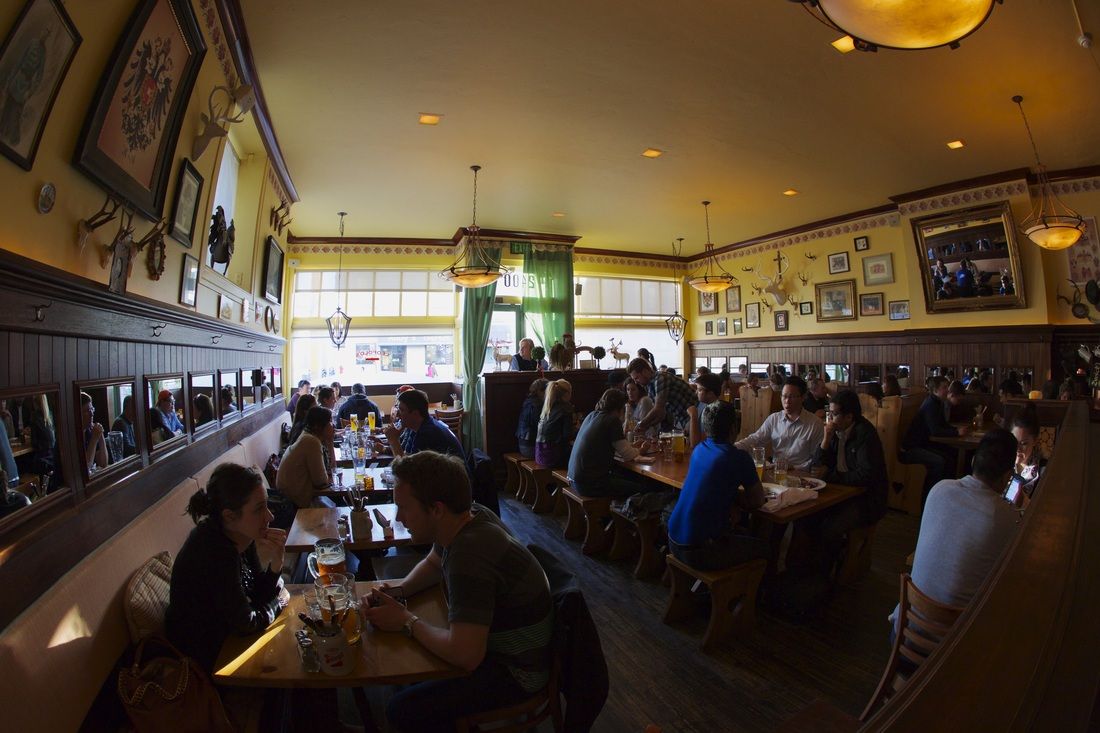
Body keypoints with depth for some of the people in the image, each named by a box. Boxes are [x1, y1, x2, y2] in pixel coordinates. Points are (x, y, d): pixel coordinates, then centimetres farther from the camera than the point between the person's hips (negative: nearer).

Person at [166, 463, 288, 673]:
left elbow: (259, 594, -4)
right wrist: (278, 602, -7)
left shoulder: (242, 536, -12)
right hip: (206, 656, -6)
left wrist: (276, 561, -21)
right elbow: (247, 623, -25)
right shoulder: (215, 552, -34)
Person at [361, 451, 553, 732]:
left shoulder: (470, 555, -36)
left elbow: (465, 655, -35)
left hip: (515, 670, -8)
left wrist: (406, 620, -20)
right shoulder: (471, 516, -9)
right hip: (488, 639, 8)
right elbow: (432, 564, 10)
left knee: (402, 710, -13)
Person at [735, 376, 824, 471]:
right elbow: (755, 439, 4)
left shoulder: (815, 424, -1)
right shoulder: (773, 419, 8)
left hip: (800, 474, -1)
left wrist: (797, 469, -13)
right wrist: (733, 447, -14)